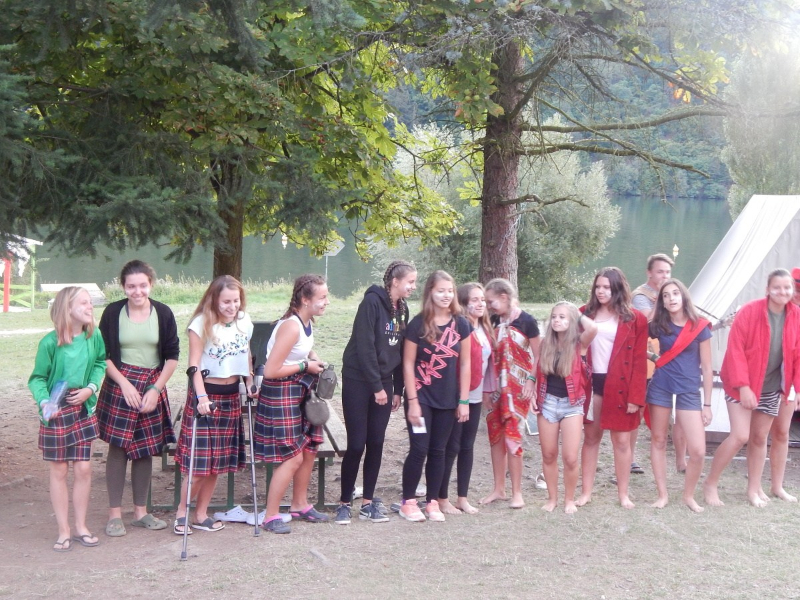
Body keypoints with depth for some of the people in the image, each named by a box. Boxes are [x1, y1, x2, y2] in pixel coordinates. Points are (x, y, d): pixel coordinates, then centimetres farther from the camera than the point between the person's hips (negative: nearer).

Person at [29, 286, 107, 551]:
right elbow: (37, 378, -8)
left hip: (83, 410, 3)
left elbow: (100, 363, 9)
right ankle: (64, 531, 17)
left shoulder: (94, 337, -7)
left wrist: (91, 388, -7)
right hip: (56, 413, -3)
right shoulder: (50, 343, -16)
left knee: (83, 468, 6)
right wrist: (44, 402, -25)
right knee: (59, 471, 7)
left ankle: (81, 527, 22)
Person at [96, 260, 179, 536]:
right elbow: (103, 355, -1)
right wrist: (125, 384, -10)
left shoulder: (163, 313, 0)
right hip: (120, 385, -2)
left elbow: (172, 356, 2)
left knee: (146, 449, 7)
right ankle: (115, 513, 5)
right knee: (118, 447, -3)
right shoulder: (113, 312, -3)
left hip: (152, 387, 2)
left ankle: (141, 511, 18)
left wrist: (155, 389, -6)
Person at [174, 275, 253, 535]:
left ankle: (201, 515, 19)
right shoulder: (202, 324, -11)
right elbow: (194, 366, -14)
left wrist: (251, 385, 6)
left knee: (218, 462, 9)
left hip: (231, 397, 6)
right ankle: (181, 512, 10)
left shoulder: (244, 323, 5)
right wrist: (202, 397, -22)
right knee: (199, 461, -6)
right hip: (206, 394, -5)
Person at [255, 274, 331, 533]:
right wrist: (305, 366, -16)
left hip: (300, 391, 9)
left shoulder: (307, 323, 4)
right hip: (281, 393, -9)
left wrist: (314, 360, 4)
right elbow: (271, 371, -27)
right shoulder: (291, 327, -25)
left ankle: (300, 505, 32)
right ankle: (270, 516, 6)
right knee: (293, 457, -6)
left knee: (309, 449, 15)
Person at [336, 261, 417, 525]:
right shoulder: (372, 302, -14)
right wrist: (377, 387, -17)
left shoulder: (402, 309, 9)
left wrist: (397, 390, 8)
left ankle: (368, 503, 15)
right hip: (358, 382, -6)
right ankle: (344, 503, 8)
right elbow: (364, 346, -18)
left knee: (376, 444, 7)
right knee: (356, 444, -4)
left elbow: (400, 351, 12)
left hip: (383, 384, 7)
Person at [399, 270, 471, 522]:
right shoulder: (418, 324, -7)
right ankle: (408, 502, 8)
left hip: (448, 400, 3)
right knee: (419, 449, -4)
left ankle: (432, 502, 18)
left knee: (438, 451, 9)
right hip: (421, 397, -3)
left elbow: (465, 364, 5)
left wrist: (464, 400, 2)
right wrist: (412, 401, -11)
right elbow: (408, 364, -6)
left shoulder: (460, 324, 1)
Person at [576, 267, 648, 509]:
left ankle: (623, 494, 16)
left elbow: (639, 361, -5)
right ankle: (586, 492, 19)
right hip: (591, 384, 3)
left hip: (619, 387, -3)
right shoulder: (585, 314, 6)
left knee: (622, 441, 4)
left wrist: (636, 396, -11)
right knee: (590, 438, 11)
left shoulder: (634, 319, -3)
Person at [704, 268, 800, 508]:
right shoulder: (749, 312, -17)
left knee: (760, 438, 13)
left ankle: (754, 488, 26)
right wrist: (743, 386, -23)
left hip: (771, 388, 5)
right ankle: (711, 483, 4)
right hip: (742, 385, -5)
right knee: (740, 436, -12)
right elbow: (735, 351, -18)